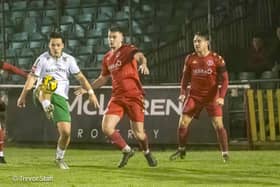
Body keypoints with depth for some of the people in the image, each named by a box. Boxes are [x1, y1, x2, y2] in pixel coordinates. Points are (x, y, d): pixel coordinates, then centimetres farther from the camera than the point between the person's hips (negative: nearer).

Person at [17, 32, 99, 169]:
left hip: (61, 97, 3)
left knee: (66, 132, -5)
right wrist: (23, 96, -9)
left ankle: (59, 158, 18)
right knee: (48, 80, -38)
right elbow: (32, 77, -3)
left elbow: (80, 77, 9)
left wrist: (91, 93, -2)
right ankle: (46, 106, -58)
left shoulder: (69, 60, 7)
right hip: (43, 95, -3)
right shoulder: (42, 59, -1)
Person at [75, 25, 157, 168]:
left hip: (133, 96, -5)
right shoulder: (107, 58, 14)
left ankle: (147, 153, 29)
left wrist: (143, 64, -52)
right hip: (117, 97, 5)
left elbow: (139, 56, -29)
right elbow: (103, 79, 28)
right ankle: (127, 151, 12)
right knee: (106, 128, -11)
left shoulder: (128, 50, -5)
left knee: (138, 132, -5)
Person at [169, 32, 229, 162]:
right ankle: (181, 150, 16)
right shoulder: (190, 59, 2)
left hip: (212, 96, -3)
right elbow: (185, 77, 10)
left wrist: (221, 96, -19)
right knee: (183, 122, -2)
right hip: (194, 95, 3)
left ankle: (225, 153, 0)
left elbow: (224, 79, -8)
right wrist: (183, 93, -4)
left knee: (218, 124, -11)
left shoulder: (216, 59, -8)